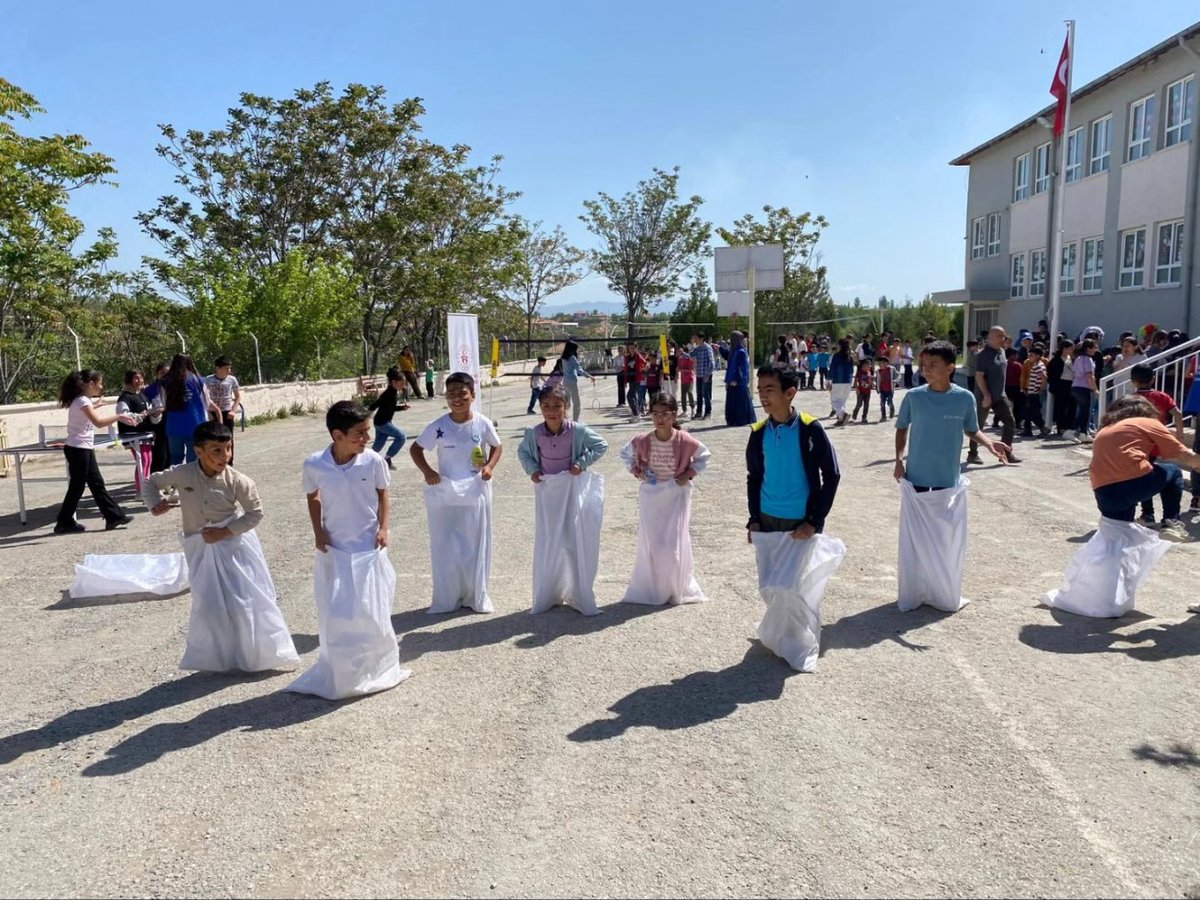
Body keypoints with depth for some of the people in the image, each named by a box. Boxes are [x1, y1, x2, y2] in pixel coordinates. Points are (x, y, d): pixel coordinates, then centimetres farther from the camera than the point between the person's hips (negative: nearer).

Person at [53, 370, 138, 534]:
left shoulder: (83, 400, 11)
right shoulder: (83, 401, -18)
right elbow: (99, 422, -29)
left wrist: (94, 405, 23)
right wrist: (119, 416, -24)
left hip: (85, 449, 10)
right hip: (78, 449, -10)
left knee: (97, 484, 9)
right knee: (77, 486, 0)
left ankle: (114, 516, 11)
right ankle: (64, 523, 10)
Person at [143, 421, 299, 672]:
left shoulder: (236, 481, -16)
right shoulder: (182, 474, -11)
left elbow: (255, 513, -8)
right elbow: (152, 482, 7)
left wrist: (225, 532, -15)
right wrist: (155, 503, -12)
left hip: (233, 544, -2)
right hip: (201, 549, 2)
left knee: (246, 601, 1)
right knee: (208, 606, 4)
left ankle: (255, 654, 21)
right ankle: (217, 659, 24)